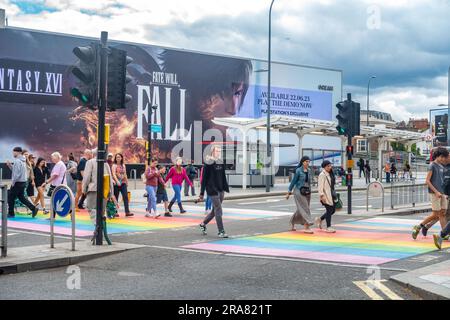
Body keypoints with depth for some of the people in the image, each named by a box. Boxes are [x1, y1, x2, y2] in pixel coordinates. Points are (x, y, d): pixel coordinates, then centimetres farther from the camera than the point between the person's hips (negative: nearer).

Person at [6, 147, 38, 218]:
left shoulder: (17, 161, -18)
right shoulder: (23, 161, 13)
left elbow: (17, 173, -23)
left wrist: (13, 182, -15)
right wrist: (10, 165, 10)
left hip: (17, 183, -9)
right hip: (23, 182, 9)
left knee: (10, 198, 3)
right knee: (21, 197, 15)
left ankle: (11, 213, 10)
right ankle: (33, 208, 4)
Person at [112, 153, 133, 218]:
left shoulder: (123, 165, 14)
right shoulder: (114, 165, -2)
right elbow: (113, 174, -15)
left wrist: (127, 182, 20)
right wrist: (117, 181, -28)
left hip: (123, 183, 4)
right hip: (116, 183, -4)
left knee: (125, 197, -6)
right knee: (116, 198, 2)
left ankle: (127, 212, -10)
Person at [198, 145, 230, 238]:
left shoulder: (221, 163, 11)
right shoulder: (208, 163, -8)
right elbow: (204, 178, -8)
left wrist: (226, 188, 13)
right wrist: (202, 193, -10)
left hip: (221, 190, 7)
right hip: (212, 190, -7)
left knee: (215, 210, 14)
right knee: (218, 211, -8)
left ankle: (203, 224, 32)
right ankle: (221, 231, -2)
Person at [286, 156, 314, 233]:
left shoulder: (309, 171, 7)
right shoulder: (298, 171, -9)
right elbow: (294, 181, -5)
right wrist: (289, 192, -4)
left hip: (307, 192, 6)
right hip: (299, 191, -6)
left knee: (301, 210, 12)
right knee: (304, 209, -10)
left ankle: (292, 222, 32)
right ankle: (306, 227, -10)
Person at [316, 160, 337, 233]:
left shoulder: (330, 174, 16)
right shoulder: (322, 175, -11)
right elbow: (320, 186, -16)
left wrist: (334, 194, 21)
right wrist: (322, 196, -22)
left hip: (331, 195, 9)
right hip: (326, 196, -9)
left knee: (333, 210, 11)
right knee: (329, 210, -7)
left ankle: (320, 220, 27)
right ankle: (328, 227, 1)